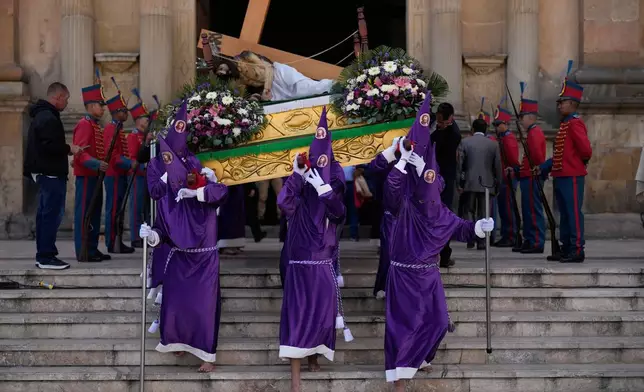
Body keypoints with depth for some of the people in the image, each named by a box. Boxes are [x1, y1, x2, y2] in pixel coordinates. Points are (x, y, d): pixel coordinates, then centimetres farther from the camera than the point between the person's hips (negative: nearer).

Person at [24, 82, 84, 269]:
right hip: (52, 173, -11)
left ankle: (43, 255, 17)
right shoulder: (49, 118, -16)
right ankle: (46, 257, -7)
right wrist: (69, 149, -11)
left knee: (45, 214, 13)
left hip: (44, 172, 11)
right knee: (52, 214, -8)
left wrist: (66, 150, 15)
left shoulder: (41, 115, 17)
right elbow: (50, 146, -24)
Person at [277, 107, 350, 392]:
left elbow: (340, 214, -12)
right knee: (297, 311, -6)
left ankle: (313, 356, 30)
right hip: (301, 259, -4)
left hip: (324, 260, 4)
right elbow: (284, 205, -25)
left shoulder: (334, 185, 3)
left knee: (323, 310, 9)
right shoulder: (300, 184, -7)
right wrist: (296, 174, -31)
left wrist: (324, 190, -24)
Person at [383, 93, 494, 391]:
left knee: (437, 321, 12)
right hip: (405, 273, -6)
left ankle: (416, 359, 36)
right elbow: (391, 191, -35)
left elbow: (460, 229, 13)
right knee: (404, 323, -5)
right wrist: (403, 161, -45)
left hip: (429, 274, 6)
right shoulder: (404, 206, -14)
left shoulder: (440, 212, 4)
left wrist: (478, 228, -7)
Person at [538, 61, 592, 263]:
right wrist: (543, 167, 16)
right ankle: (566, 249, 19)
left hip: (572, 177, -10)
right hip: (561, 176, 10)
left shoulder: (575, 123, -12)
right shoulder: (564, 125, 17)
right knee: (564, 214, 12)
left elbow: (586, 149, -19)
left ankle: (577, 250, -4)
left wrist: (580, 163, -1)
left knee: (574, 213, -7)